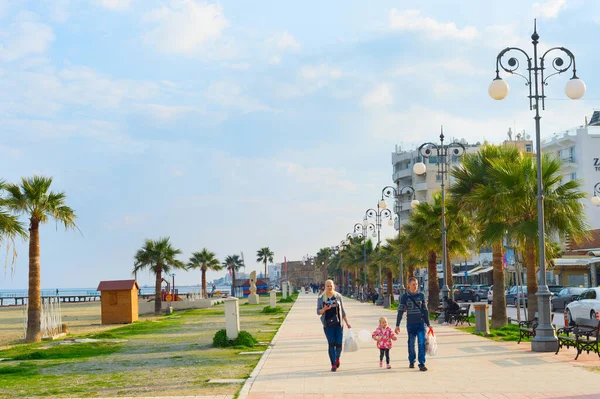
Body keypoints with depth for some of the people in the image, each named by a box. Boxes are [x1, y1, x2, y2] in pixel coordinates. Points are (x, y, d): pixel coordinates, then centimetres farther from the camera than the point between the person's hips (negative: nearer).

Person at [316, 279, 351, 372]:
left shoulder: (338, 296, 8)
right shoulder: (321, 298, 4)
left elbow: (342, 310, 13)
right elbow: (318, 312, 5)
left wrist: (347, 323, 11)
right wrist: (324, 309, -17)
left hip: (338, 323, 1)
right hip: (328, 324, -1)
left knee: (339, 344, -2)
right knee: (331, 344, -7)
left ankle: (337, 358, 29)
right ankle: (333, 365, 2)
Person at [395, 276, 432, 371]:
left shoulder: (421, 296, 4)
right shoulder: (405, 296, -1)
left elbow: (425, 310, 11)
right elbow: (400, 311, 1)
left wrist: (428, 324, 12)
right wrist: (397, 325, -2)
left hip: (421, 323, 0)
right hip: (410, 324, 0)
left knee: (422, 343, -9)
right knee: (411, 344, 8)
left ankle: (422, 363, -7)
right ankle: (411, 361, 25)